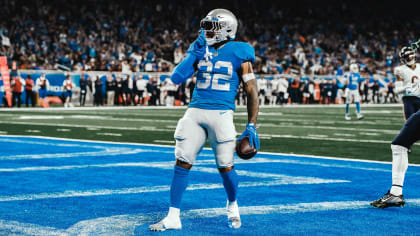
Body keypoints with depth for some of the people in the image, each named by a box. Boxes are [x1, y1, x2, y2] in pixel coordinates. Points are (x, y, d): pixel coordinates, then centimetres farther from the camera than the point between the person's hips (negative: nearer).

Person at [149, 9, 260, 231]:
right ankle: (173, 217, 6)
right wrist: (194, 53, -2)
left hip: (221, 114, -3)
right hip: (195, 112, 4)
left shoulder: (239, 54, 0)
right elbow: (177, 77, 5)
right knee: (182, 163, -1)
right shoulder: (200, 50, 12)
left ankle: (233, 206, 29)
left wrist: (251, 127, -2)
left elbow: (252, 92, 2)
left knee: (225, 167, 0)